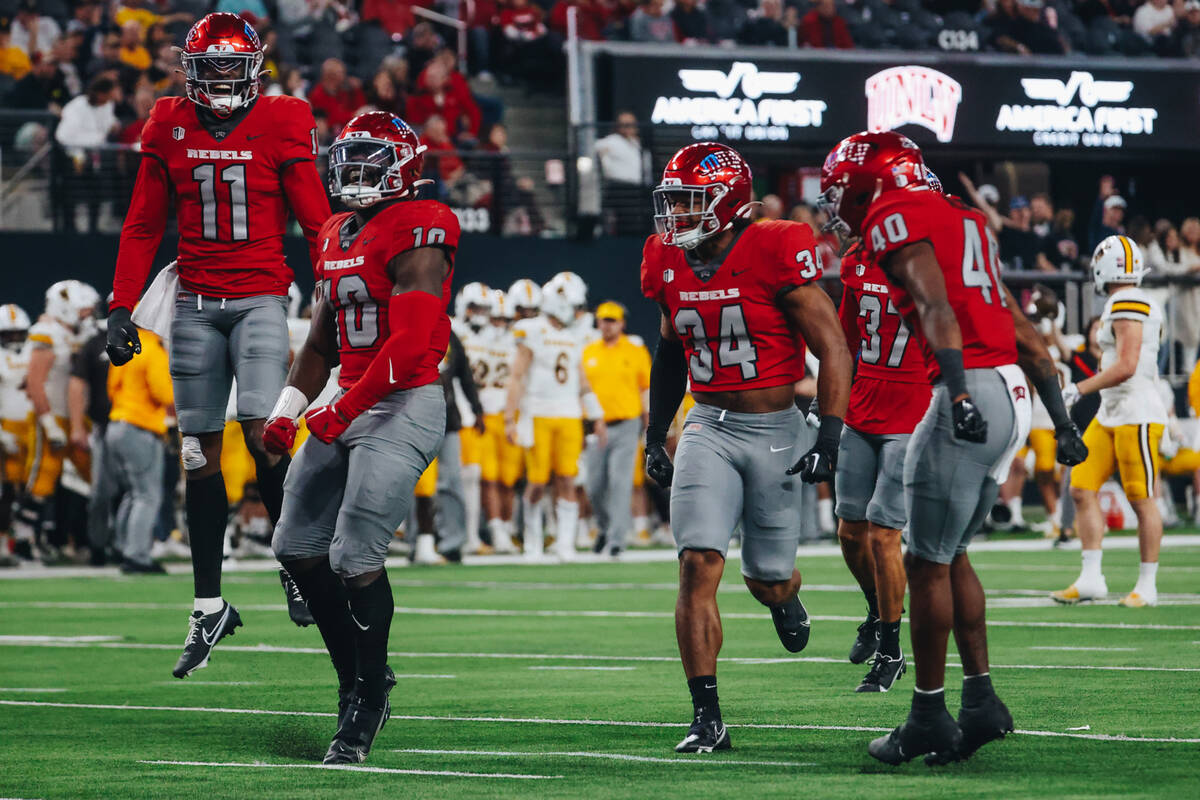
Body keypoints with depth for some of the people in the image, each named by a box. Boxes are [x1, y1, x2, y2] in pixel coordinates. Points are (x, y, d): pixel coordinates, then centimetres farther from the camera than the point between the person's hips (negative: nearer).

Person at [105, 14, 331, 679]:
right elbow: (142, 227, 11)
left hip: (261, 299, -3)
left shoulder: (281, 125, -2)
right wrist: (121, 307, 5)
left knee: (261, 433, -18)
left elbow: (316, 224, 1)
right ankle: (208, 606, 9)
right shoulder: (170, 128, 6)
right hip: (195, 304, 3)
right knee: (200, 453, 3)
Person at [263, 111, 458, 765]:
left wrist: (343, 411, -18)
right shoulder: (338, 237, 16)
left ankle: (369, 696, 0)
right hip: (350, 406, 9)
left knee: (355, 557, -14)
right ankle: (357, 674, 21)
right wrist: (288, 410, 13)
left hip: (403, 407, -9)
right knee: (298, 545, 9)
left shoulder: (417, 233, -12)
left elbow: (410, 343, -20)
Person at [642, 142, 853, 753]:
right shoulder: (671, 266, 3)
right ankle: (707, 720, -11)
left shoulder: (774, 255, -15)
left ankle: (784, 597, 48)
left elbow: (833, 351, -12)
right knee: (698, 567, -13)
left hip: (773, 431, -4)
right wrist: (655, 438, 21)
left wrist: (829, 440, -17)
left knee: (768, 581, 7)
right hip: (708, 428, 4)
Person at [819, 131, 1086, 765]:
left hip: (970, 390, -9)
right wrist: (1062, 421, 26)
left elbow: (937, 310, -19)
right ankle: (981, 702, 15)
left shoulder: (895, 219, -2)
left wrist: (960, 394, -30)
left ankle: (929, 718, 4)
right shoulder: (962, 220, 25)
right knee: (950, 556, 17)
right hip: (1014, 396, 9)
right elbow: (1025, 335, 24)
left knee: (927, 563, 0)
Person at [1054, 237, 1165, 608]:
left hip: (1137, 414, -10)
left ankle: (1147, 586, 6)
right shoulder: (1136, 304, 14)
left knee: (1142, 500, -1)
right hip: (1111, 414, 10)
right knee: (1082, 489, 4)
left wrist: (1079, 389, -16)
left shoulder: (1127, 304, -15)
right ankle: (1090, 578, 5)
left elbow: (1126, 366, -22)